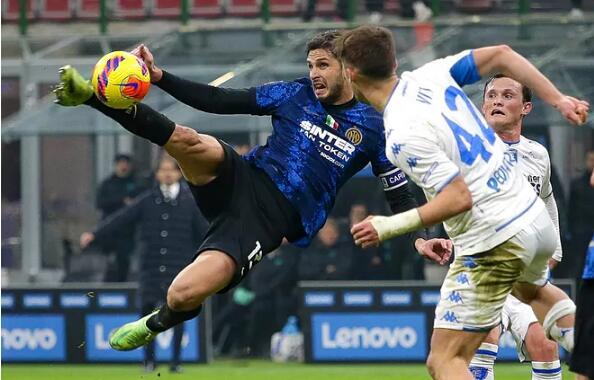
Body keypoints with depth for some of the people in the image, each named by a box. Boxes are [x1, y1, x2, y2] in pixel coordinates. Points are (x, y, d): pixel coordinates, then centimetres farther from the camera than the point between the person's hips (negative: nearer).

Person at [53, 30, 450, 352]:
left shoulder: (373, 128, 3)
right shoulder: (295, 94, 9)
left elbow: (399, 192, 8)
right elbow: (220, 100, 8)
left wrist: (420, 238, -10)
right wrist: (160, 77, -2)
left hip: (270, 219, -3)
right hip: (241, 179, 3)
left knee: (185, 294, -24)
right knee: (189, 141, -33)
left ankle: (157, 324, 11)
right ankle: (90, 95, -31)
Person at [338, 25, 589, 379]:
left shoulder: (403, 135, -21)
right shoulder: (430, 75, 1)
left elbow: (459, 198, -23)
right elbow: (502, 55, 6)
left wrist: (391, 227, -18)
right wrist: (558, 99, 11)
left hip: (493, 243, -9)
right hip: (537, 219, 9)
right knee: (535, 289, 42)